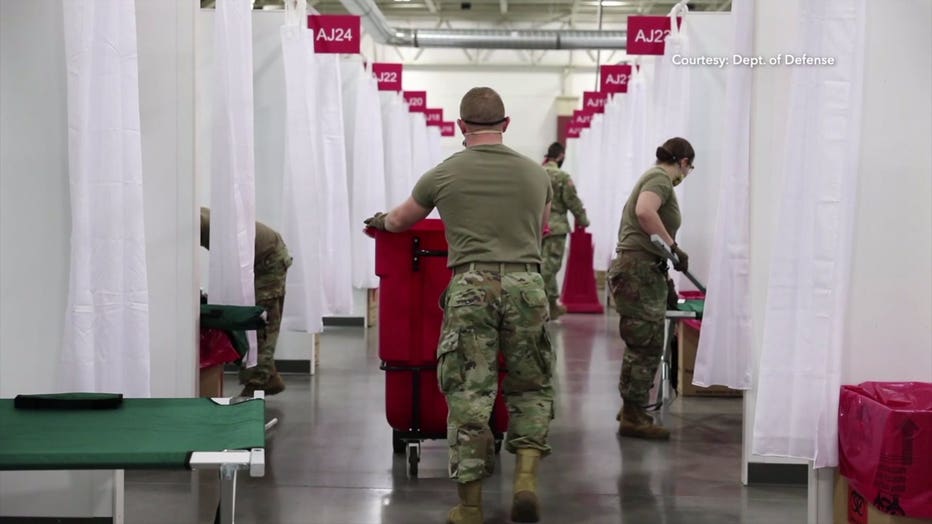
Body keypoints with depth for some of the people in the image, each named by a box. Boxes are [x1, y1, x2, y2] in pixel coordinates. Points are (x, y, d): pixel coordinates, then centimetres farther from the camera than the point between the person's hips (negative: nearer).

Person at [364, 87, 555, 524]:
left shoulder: (444, 174, 7)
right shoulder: (535, 174, 12)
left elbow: (400, 220, 25)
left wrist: (379, 220, 48)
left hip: (470, 286, -1)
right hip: (526, 284, 2)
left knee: (468, 393, 2)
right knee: (531, 388, 14)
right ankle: (526, 478, -2)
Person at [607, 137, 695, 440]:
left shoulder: (654, 177, 24)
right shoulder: (660, 179, -8)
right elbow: (644, 211, -30)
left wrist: (666, 283, 34)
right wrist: (673, 247, -22)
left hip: (642, 270, 10)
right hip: (640, 271, -10)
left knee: (642, 346, 17)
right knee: (646, 346, -5)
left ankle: (632, 409, 27)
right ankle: (633, 417, 1)